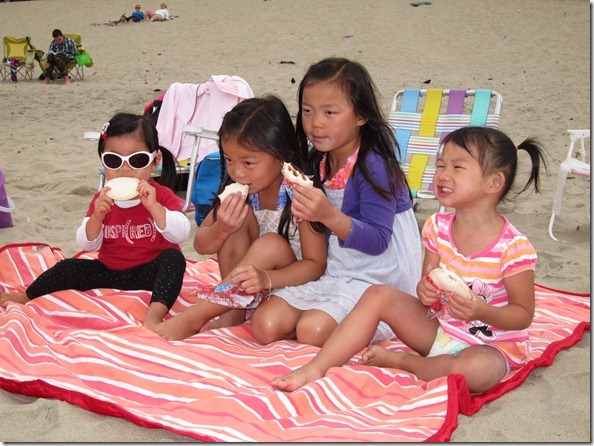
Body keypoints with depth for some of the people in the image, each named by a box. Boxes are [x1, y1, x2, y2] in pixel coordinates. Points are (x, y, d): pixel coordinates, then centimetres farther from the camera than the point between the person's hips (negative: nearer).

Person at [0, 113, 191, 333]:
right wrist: (96, 217, -22)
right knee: (69, 268, -10)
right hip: (109, 271, 4)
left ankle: (154, 315, -47)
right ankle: (24, 297, 15)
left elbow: (181, 235, -24)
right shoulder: (103, 199, 1)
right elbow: (88, 244, -2)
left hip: (149, 272, -4)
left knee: (174, 258, -32)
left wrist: (153, 206, -36)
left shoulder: (162, 196, -9)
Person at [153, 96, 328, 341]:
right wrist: (220, 230, -29)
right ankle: (234, 312, -15)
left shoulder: (300, 194, -21)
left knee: (272, 244, -33)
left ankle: (193, 318, -27)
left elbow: (316, 264, -22)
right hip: (249, 285, 4)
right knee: (239, 216, -18)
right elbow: (201, 245, -4)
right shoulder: (238, 189, -6)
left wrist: (266, 278, -40)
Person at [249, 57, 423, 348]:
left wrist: (329, 216, -36)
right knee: (264, 325, -8)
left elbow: (377, 241, -24)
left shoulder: (374, 166, -18)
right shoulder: (318, 162, 5)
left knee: (312, 330, -27)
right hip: (330, 272, 7)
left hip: (375, 278, -7)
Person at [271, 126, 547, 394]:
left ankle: (398, 361, -13)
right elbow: (430, 282, 4)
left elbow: (524, 315, -13)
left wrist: (482, 311, -31)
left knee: (475, 370, -39)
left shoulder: (513, 248, -21)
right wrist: (425, 290, -21)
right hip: (438, 328, 5)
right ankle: (317, 368, -14)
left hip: (489, 345, -5)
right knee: (379, 295, -11)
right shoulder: (437, 228, -4)